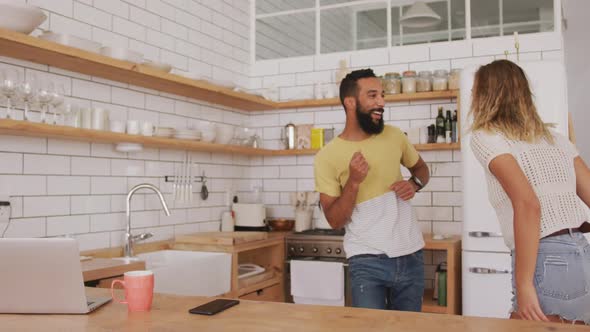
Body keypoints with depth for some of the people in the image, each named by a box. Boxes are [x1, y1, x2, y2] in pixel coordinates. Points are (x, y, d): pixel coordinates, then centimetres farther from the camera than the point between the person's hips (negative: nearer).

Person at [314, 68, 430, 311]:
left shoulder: (394, 136, 2)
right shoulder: (327, 156, -9)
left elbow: (421, 168, 21)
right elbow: (335, 221, -9)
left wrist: (414, 184, -2)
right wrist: (354, 181, -23)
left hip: (411, 255, 4)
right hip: (367, 261, -4)